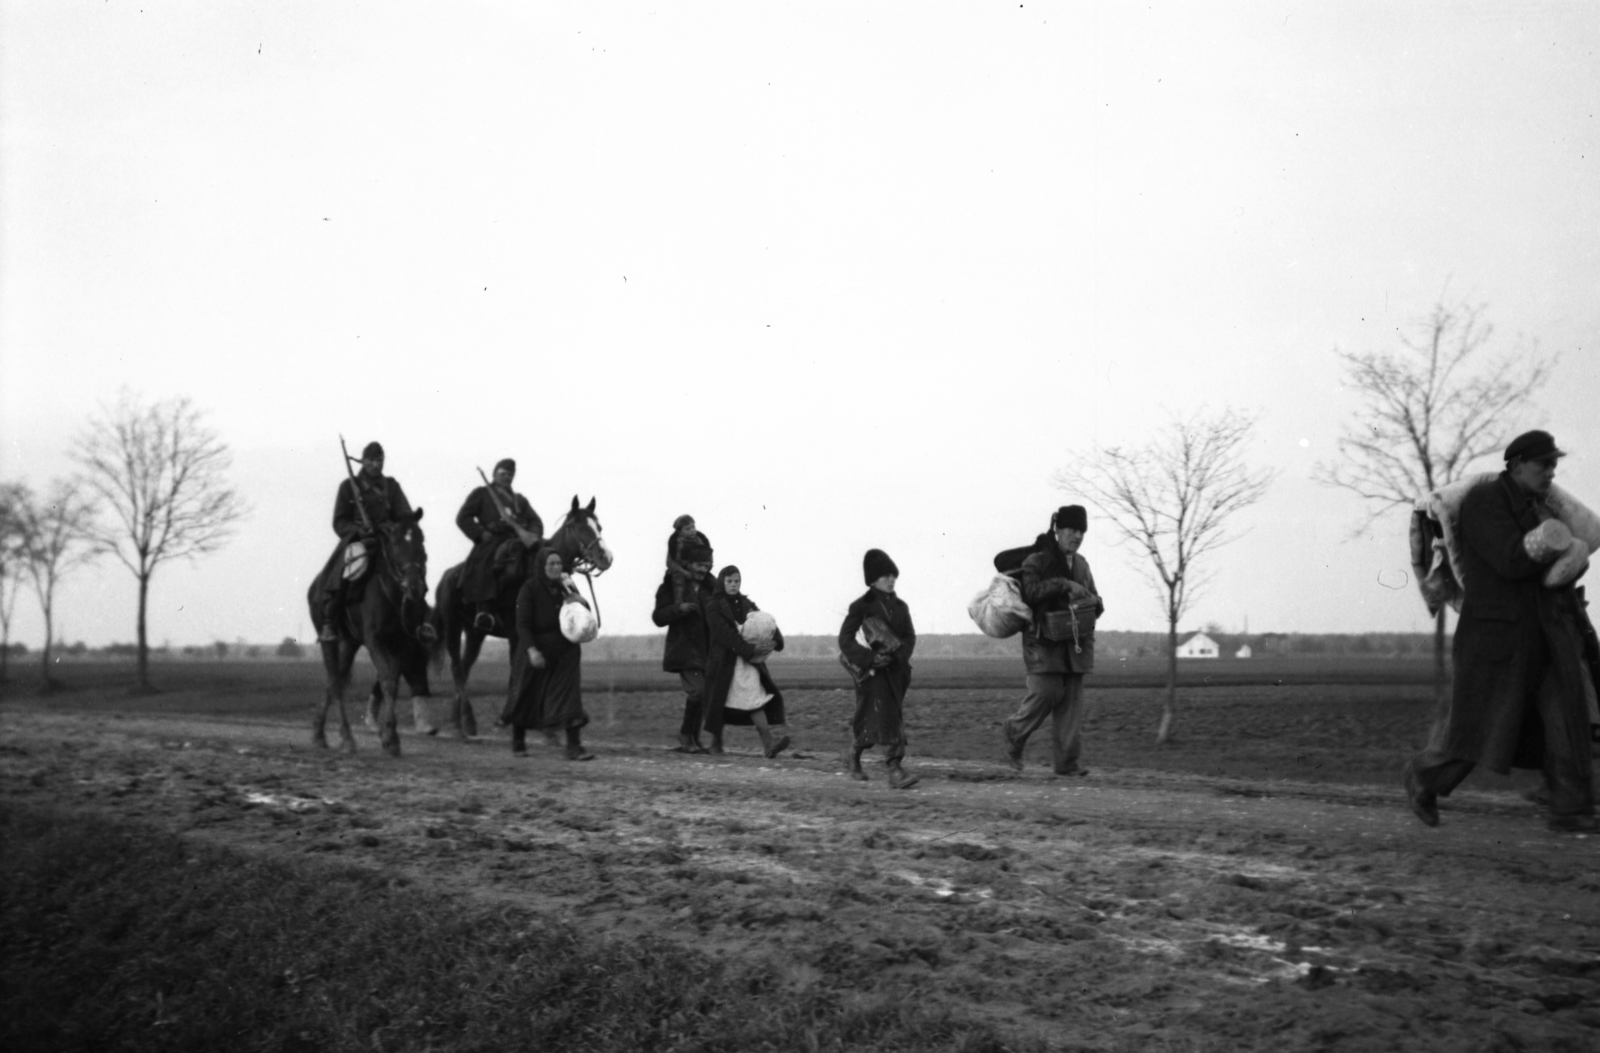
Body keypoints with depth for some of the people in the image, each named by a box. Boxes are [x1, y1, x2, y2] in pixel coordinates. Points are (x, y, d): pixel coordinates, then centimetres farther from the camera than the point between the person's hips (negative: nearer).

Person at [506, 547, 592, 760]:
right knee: (529, 696, 11)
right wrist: (531, 649, -27)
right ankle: (518, 741, 32)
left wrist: (574, 595, -13)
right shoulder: (530, 589, -9)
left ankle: (574, 747, -9)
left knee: (570, 695, -8)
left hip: (565, 652, 3)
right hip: (537, 651, -3)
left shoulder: (566, 587, 4)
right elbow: (522, 624, -15)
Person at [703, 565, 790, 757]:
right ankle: (715, 742, 26)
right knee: (719, 700, 4)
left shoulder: (747, 604, 12)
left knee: (755, 698, -11)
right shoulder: (713, 607, -3)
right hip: (723, 661, -3)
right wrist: (750, 649, -26)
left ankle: (768, 742, -22)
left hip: (748, 660, 3)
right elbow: (725, 633, -16)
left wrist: (775, 640, -20)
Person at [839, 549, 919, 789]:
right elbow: (845, 639, -10)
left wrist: (898, 655, -16)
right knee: (885, 717, -13)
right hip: (872, 670, -5)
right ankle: (894, 769, -15)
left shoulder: (900, 606, 9)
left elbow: (910, 637, 5)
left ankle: (855, 753, 34)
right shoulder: (862, 606, -6)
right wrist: (869, 658, -22)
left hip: (896, 669, 6)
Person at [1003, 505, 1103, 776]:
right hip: (1044, 639, -6)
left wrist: (1091, 602, -1)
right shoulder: (1037, 561, -3)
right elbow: (1029, 591, -19)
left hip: (1074, 640, 6)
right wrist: (1064, 584, -21)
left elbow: (1096, 601, 23)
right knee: (1046, 692, -15)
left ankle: (1067, 761, 2)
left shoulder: (1082, 564, 16)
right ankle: (1015, 736, 11)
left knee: (1072, 700, 0)